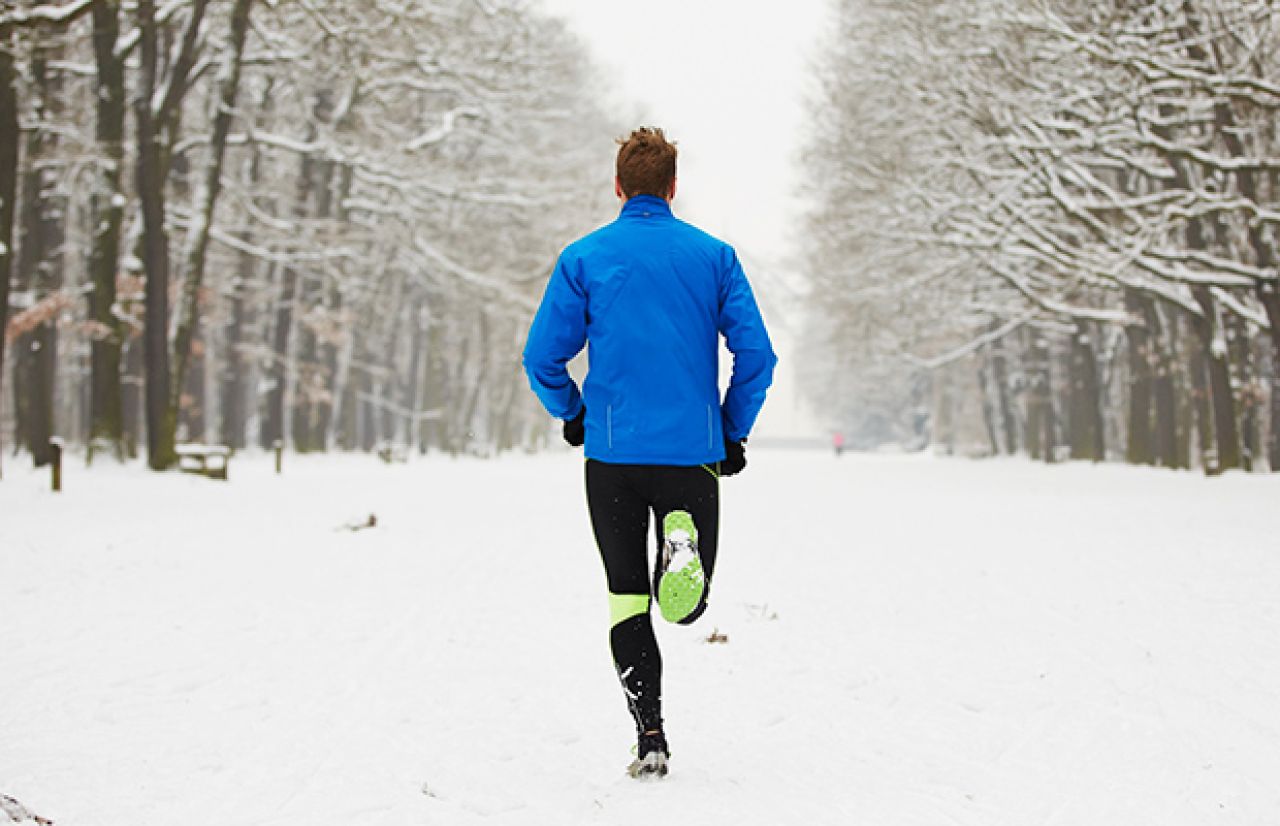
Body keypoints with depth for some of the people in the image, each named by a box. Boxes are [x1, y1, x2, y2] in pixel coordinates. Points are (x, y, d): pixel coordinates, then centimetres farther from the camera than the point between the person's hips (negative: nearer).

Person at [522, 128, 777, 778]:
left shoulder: (583, 258, 1)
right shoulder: (714, 256, 3)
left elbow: (543, 358, -1)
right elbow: (756, 354, -2)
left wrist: (572, 415, 17)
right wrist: (734, 431, 11)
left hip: (612, 455, 0)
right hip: (693, 451, 1)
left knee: (627, 597, 10)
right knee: (686, 606, 11)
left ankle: (650, 740, 0)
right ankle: (683, 542, -24)